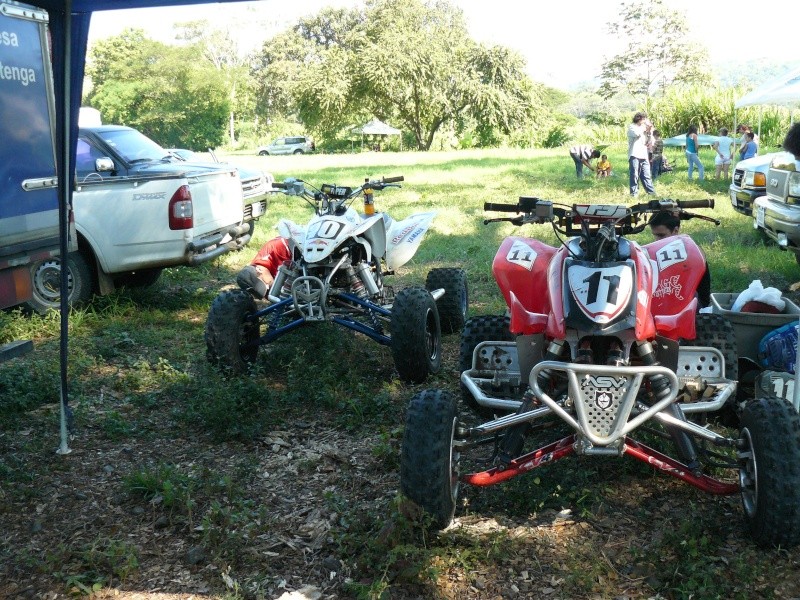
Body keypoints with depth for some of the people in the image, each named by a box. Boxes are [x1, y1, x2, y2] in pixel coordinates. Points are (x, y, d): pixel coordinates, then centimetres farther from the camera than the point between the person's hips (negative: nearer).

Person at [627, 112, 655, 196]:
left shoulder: (643, 128, 23)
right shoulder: (631, 127, 4)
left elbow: (647, 143, 19)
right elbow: (637, 134, -19)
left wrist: (649, 132, 6)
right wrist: (645, 128, -3)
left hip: (643, 156, 6)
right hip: (634, 155, -6)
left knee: (646, 176, 5)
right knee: (634, 175, -8)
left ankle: (651, 192, 6)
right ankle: (634, 193, -5)